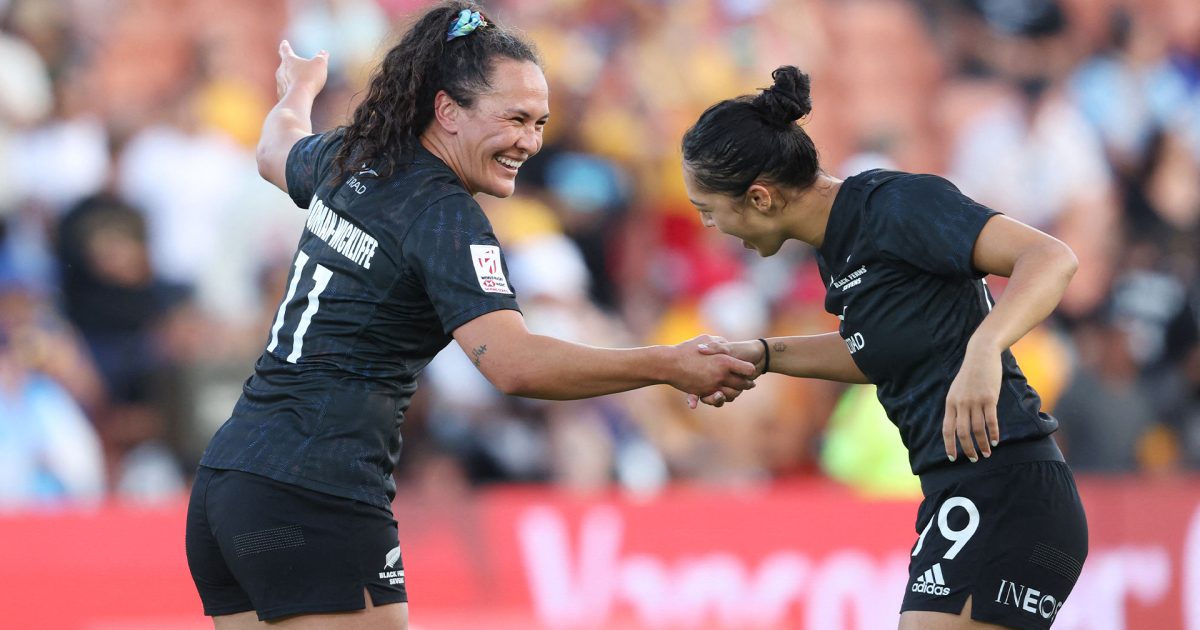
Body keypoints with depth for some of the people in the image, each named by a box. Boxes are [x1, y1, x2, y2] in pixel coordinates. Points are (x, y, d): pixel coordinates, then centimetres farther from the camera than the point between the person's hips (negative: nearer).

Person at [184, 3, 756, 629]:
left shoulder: (350, 161, 12)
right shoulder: (443, 219, -14)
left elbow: (277, 152, 38)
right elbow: (513, 362, -26)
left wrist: (299, 89, 60)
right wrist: (668, 366, -24)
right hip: (313, 500, -9)